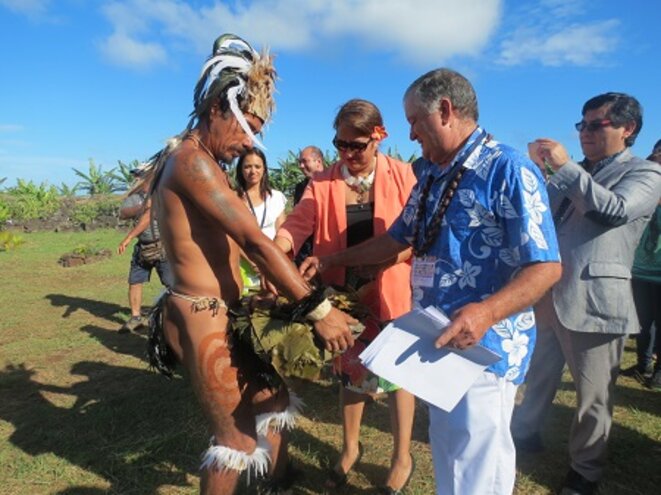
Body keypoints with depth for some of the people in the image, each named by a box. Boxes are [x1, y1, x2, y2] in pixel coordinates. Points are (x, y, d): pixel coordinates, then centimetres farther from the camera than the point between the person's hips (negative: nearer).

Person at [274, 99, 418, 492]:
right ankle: (351, 448, 41)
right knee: (350, 370, 18)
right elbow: (297, 225, -14)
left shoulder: (402, 176, -7)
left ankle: (403, 457, 33)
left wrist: (378, 277, -18)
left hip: (392, 293, -2)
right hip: (345, 293, 3)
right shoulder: (322, 183, -2)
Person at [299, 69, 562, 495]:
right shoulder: (432, 177, 12)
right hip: (439, 341, 8)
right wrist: (330, 261, 18)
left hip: (485, 345, -8)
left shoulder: (508, 170, -15)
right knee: (448, 455, 22)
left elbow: (546, 266, -19)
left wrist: (486, 312, -34)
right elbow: (397, 239, 19)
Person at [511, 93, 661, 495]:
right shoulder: (576, 173, 15)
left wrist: (566, 166, -21)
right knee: (539, 376, 21)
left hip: (593, 300, -6)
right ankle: (525, 433, 41)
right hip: (549, 293, 6)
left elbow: (616, 209, -23)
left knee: (592, 394, 9)